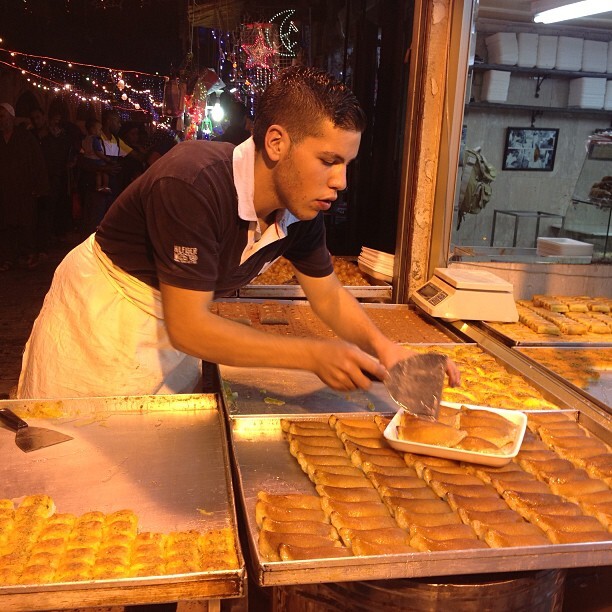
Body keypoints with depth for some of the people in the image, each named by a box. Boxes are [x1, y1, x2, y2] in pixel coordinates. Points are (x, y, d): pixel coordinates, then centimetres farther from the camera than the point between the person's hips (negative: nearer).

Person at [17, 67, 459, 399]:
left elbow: (329, 296, 3)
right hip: (101, 315, -6)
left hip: (179, 323, 6)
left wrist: (379, 344, -17)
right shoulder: (193, 182, -32)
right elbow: (189, 326, -31)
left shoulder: (301, 208, -10)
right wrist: (314, 356, -33)